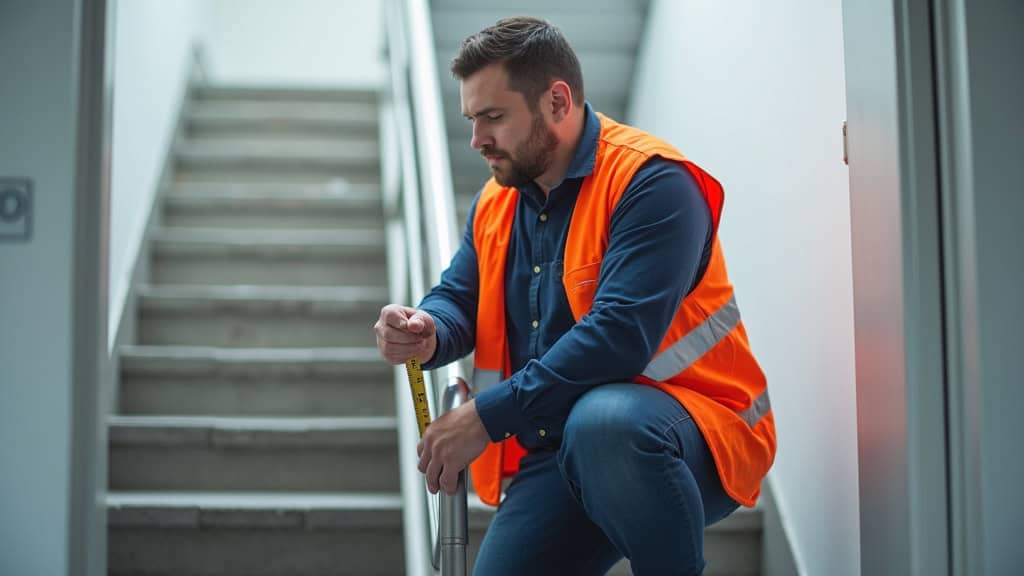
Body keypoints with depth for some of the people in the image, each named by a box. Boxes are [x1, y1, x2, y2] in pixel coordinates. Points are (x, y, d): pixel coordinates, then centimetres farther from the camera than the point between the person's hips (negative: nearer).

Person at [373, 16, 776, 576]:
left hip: (693, 433, -7)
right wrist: (428, 333, -11)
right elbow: (458, 299, 15)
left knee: (601, 420, -39)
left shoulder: (650, 181, -15)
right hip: (555, 455, 7)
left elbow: (620, 334, -25)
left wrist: (488, 415, -24)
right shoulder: (496, 201, 12)